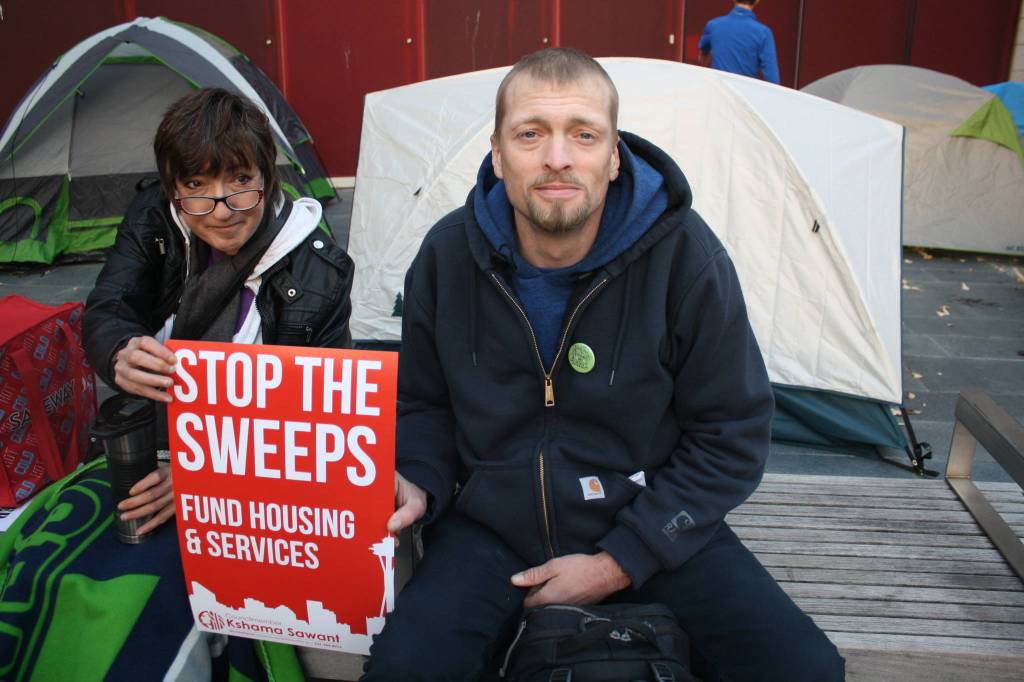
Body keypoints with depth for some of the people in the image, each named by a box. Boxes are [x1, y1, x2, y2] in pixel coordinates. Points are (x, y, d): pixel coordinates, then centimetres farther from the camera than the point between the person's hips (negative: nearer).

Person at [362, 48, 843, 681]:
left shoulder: (684, 254, -15)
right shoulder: (449, 255, -8)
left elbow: (730, 438, -9)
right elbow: (425, 403, 8)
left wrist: (618, 563, -12)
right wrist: (420, 485, -13)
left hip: (648, 524, 0)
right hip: (492, 527, 1)